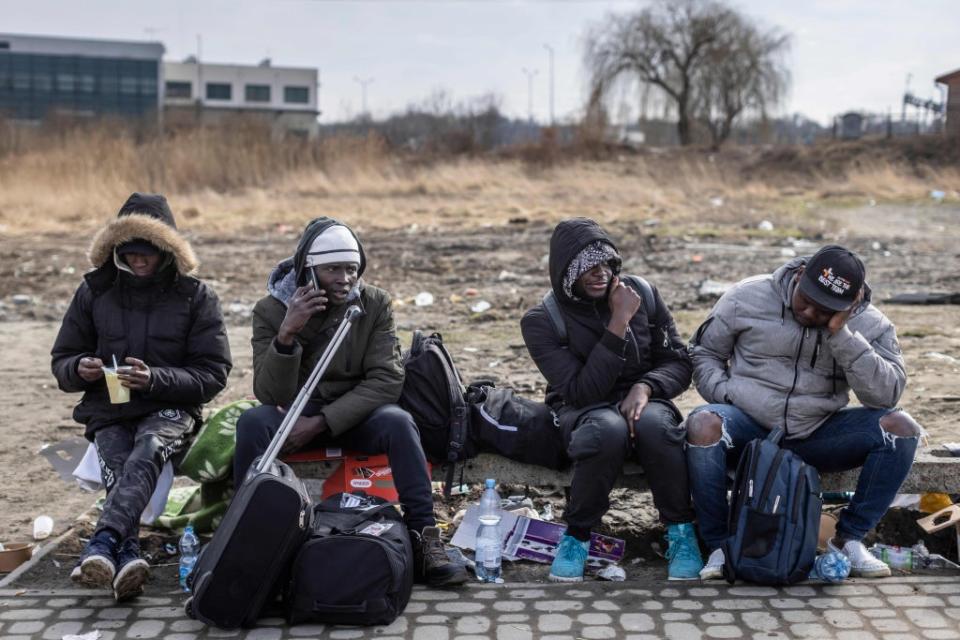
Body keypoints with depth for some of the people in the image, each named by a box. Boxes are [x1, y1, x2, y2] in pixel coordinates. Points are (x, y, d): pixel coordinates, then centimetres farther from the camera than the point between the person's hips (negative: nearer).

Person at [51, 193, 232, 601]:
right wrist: (80, 369, -11)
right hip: (108, 413, 3)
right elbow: (62, 361, 15)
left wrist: (156, 379, -19)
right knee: (118, 469, -30)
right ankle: (127, 553, -50)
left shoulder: (196, 297, 3)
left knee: (147, 452, -37)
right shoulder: (95, 291, 10)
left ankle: (103, 543, -55)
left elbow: (213, 375, -1)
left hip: (170, 410, -2)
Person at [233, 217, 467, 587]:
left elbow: (386, 381, -14)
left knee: (398, 422, -31)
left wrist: (321, 422, -23)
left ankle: (424, 540, -26)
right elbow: (272, 396, -16)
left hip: (354, 415, 0)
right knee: (252, 422, -30)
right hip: (294, 415, 0)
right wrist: (286, 335, -33)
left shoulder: (375, 304, -7)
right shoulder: (271, 310, -9)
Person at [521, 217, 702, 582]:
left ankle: (680, 529, -14)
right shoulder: (542, 321, -8)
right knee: (608, 430, -39)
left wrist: (645, 387, -18)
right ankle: (577, 534, -17)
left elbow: (680, 363, 4)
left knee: (655, 424, -36)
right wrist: (619, 324, -22)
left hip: (643, 400, 2)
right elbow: (582, 391, -19)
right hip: (584, 412, -2)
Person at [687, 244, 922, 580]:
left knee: (901, 427, -19)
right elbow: (704, 351, 7)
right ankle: (719, 546, -17)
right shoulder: (748, 297, -4)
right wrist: (726, 395, -11)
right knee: (703, 424, -35)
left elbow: (886, 394, -16)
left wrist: (841, 334, -22)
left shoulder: (869, 323, -2)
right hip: (748, 426, -2)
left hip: (817, 436, 2)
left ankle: (848, 539, -4)